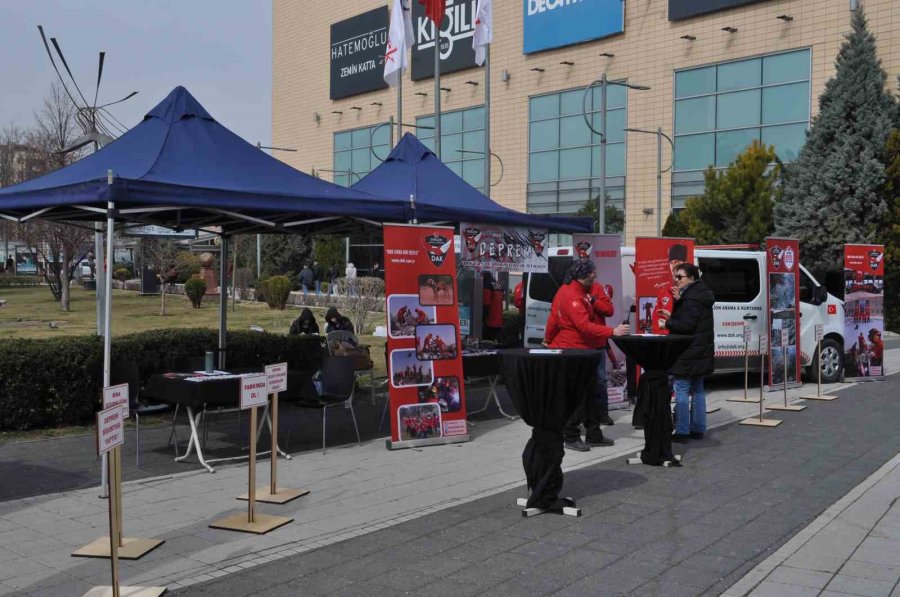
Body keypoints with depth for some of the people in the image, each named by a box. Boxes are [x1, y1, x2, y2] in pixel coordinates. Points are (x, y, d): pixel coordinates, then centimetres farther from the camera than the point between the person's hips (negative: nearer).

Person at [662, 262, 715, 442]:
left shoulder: (691, 297, -18)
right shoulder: (701, 294, 13)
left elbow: (686, 325, -22)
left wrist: (667, 323, -9)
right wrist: (679, 300, 5)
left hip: (688, 352, -10)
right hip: (701, 351, 10)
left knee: (681, 390, -6)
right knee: (697, 390, 14)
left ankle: (682, 432, -4)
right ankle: (698, 429, 21)